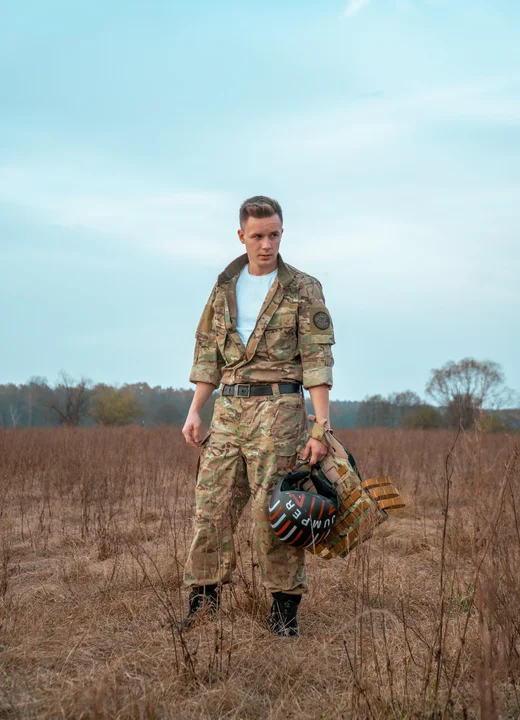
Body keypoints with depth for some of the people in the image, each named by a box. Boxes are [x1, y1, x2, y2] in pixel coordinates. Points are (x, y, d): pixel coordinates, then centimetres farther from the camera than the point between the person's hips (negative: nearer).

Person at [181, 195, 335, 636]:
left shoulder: (303, 290, -1)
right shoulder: (225, 287, 13)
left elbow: (317, 362, -7)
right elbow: (208, 353, 15)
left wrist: (321, 427, -14)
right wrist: (194, 411, 8)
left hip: (278, 406, -4)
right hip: (228, 407, 4)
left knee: (274, 510, -3)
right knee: (212, 504, 2)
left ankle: (285, 607, 7)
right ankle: (204, 597, 11)